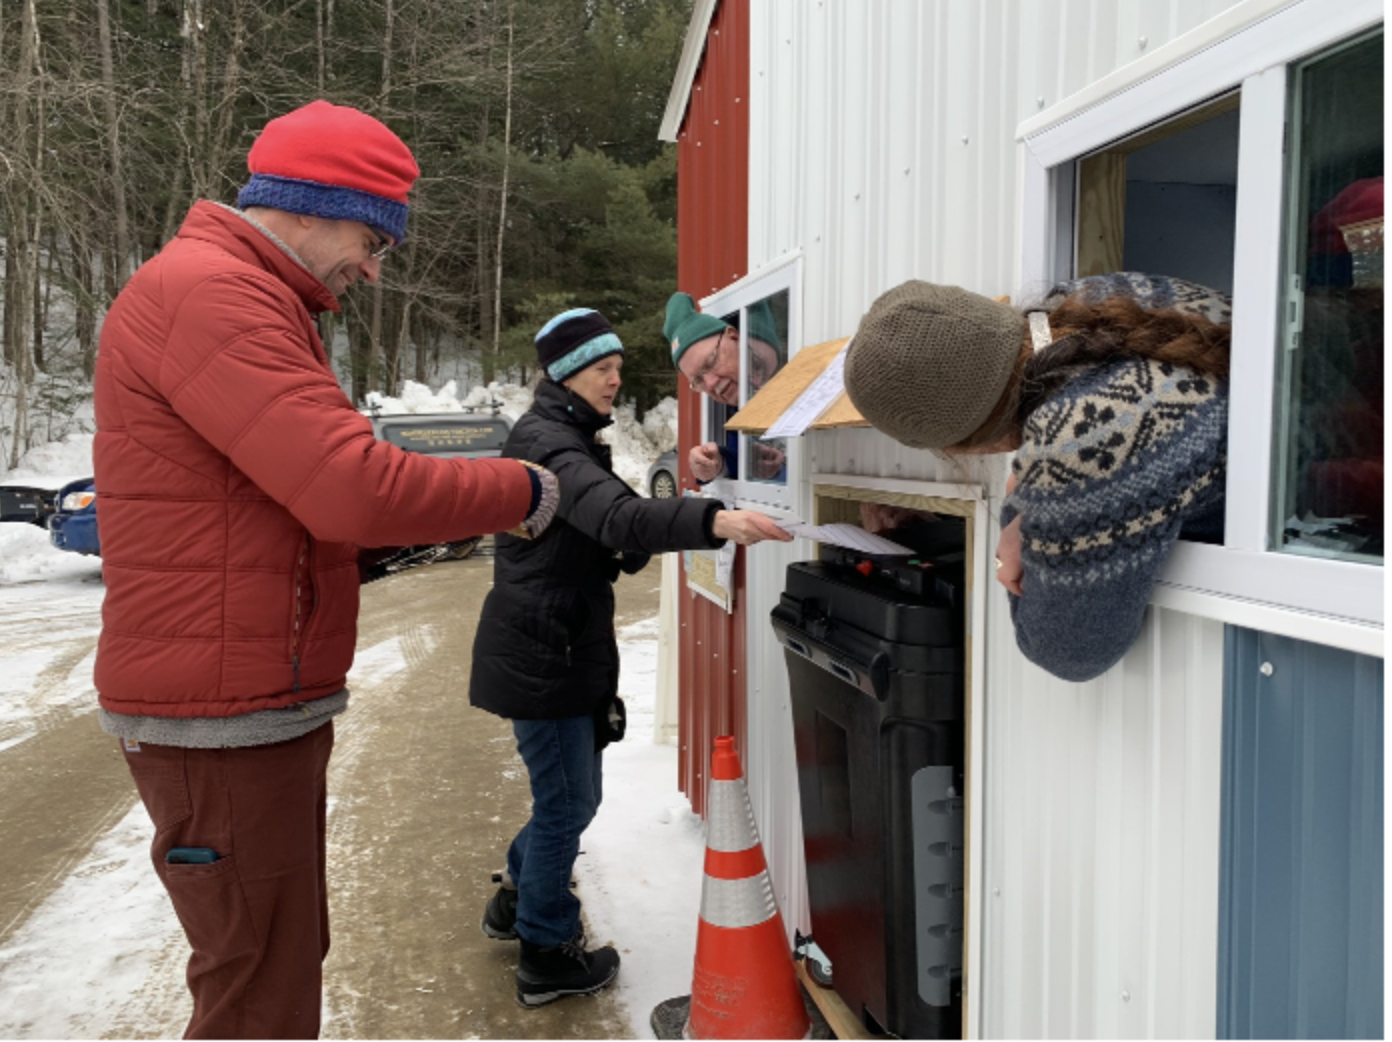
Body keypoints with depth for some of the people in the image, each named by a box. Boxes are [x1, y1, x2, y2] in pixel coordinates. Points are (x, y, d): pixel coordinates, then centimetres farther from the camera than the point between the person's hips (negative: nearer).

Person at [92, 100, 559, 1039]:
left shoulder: (249, 300, 19)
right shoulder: (208, 293, -17)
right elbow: (356, 490, -26)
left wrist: (445, 512, 4)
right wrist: (522, 492, -13)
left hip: (268, 705, 11)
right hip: (225, 718, -11)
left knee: (288, 958, 21)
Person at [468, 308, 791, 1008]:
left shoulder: (571, 438, 16)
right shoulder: (546, 441, -18)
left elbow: (603, 545, 18)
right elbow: (617, 514, -36)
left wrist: (630, 550, -3)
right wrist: (714, 520, -50)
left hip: (567, 647, 10)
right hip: (541, 652, -10)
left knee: (571, 794, 20)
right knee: (568, 801, 2)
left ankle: (517, 898, 41)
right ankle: (546, 956, 19)